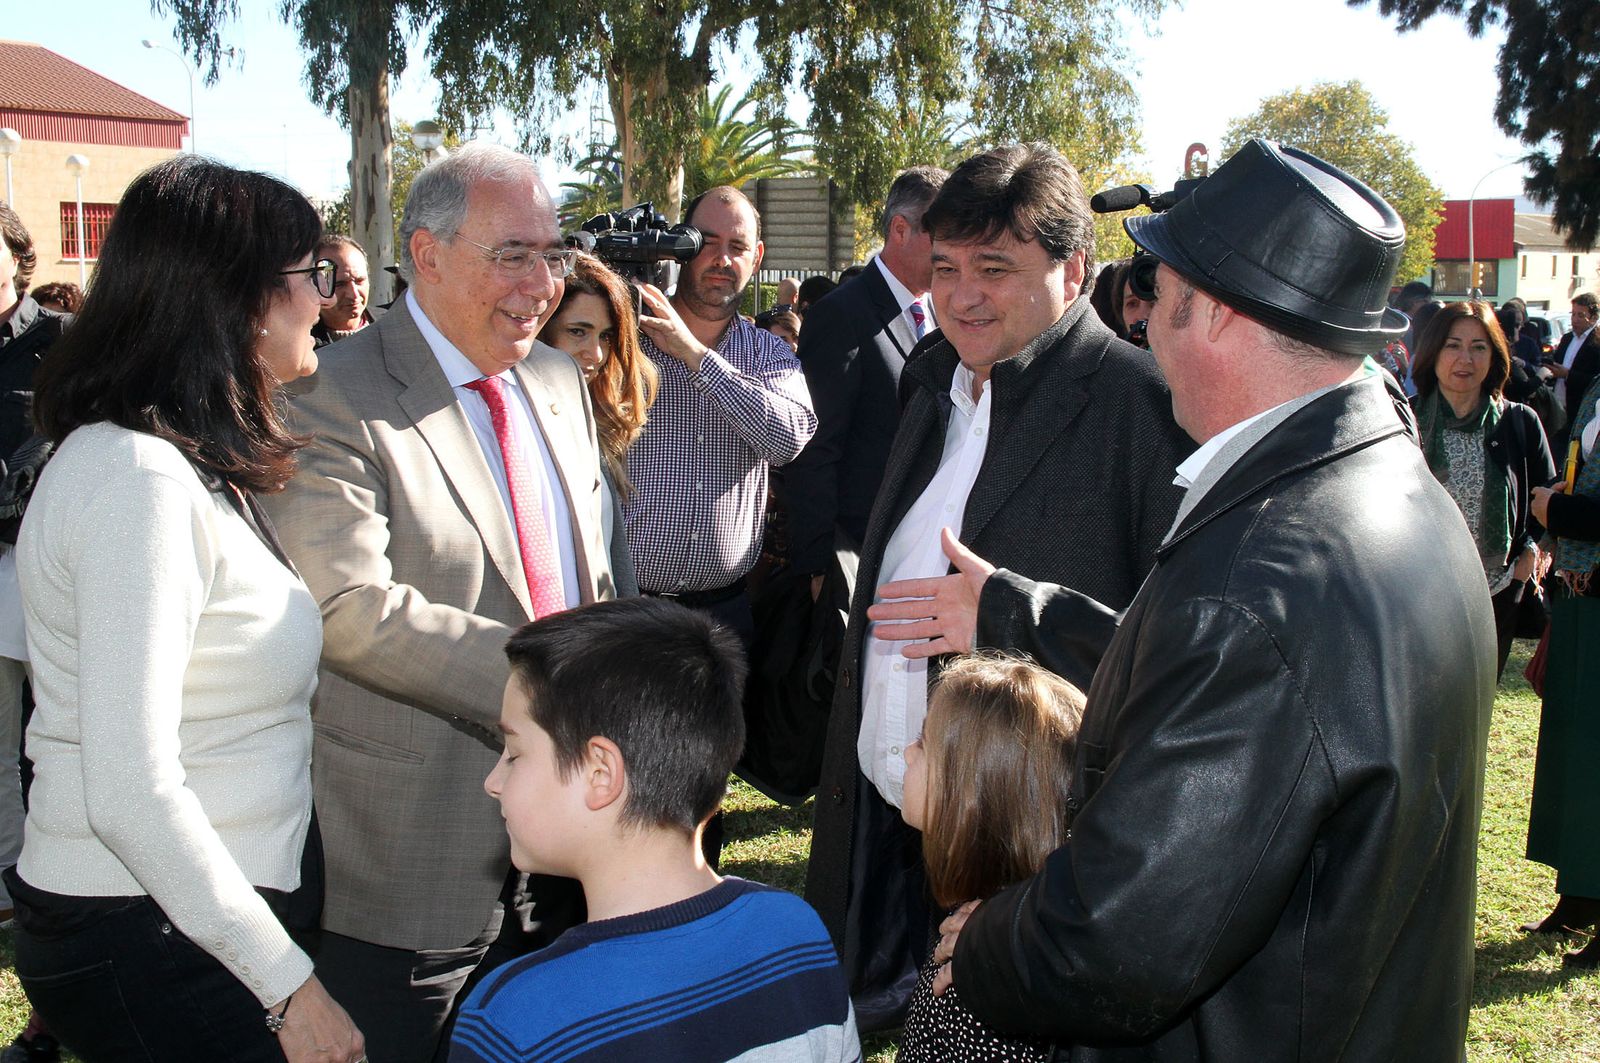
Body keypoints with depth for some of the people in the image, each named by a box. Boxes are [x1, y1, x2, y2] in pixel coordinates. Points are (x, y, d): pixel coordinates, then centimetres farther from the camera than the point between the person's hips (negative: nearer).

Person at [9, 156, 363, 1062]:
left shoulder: (204, 468, 11)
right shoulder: (139, 477, -21)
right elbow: (132, 793, -25)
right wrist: (289, 985, -21)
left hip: (220, 918, 9)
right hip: (149, 944, -9)